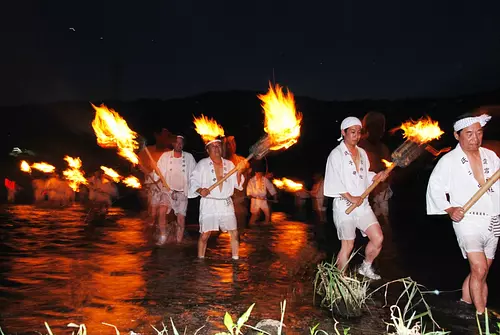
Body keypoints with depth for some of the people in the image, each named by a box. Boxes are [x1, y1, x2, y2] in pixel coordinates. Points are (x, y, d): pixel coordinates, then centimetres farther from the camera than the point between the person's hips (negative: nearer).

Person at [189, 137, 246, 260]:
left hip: (226, 204, 3)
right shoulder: (202, 164, 3)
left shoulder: (229, 164, 12)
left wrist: (239, 171, -6)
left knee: (234, 233, 2)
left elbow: (237, 184, 10)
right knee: (204, 235, -3)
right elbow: (193, 181, 0)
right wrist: (200, 190, -19)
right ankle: (200, 260, 12)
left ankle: (236, 259, 15)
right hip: (209, 204, -3)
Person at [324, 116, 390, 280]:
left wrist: (377, 176, 0)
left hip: (363, 204, 6)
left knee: (378, 238, 2)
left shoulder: (362, 153, 13)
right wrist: (351, 198, -17)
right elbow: (334, 182, -14)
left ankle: (366, 267, 27)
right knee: (348, 245, 1)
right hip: (344, 206, -6)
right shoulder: (336, 154, -8)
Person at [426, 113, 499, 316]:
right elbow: (435, 187, -1)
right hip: (468, 221, -5)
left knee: (481, 272, 12)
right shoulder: (449, 161, -4)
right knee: (479, 269, -12)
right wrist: (450, 210, -10)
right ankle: (482, 317, -2)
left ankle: (465, 304, 28)